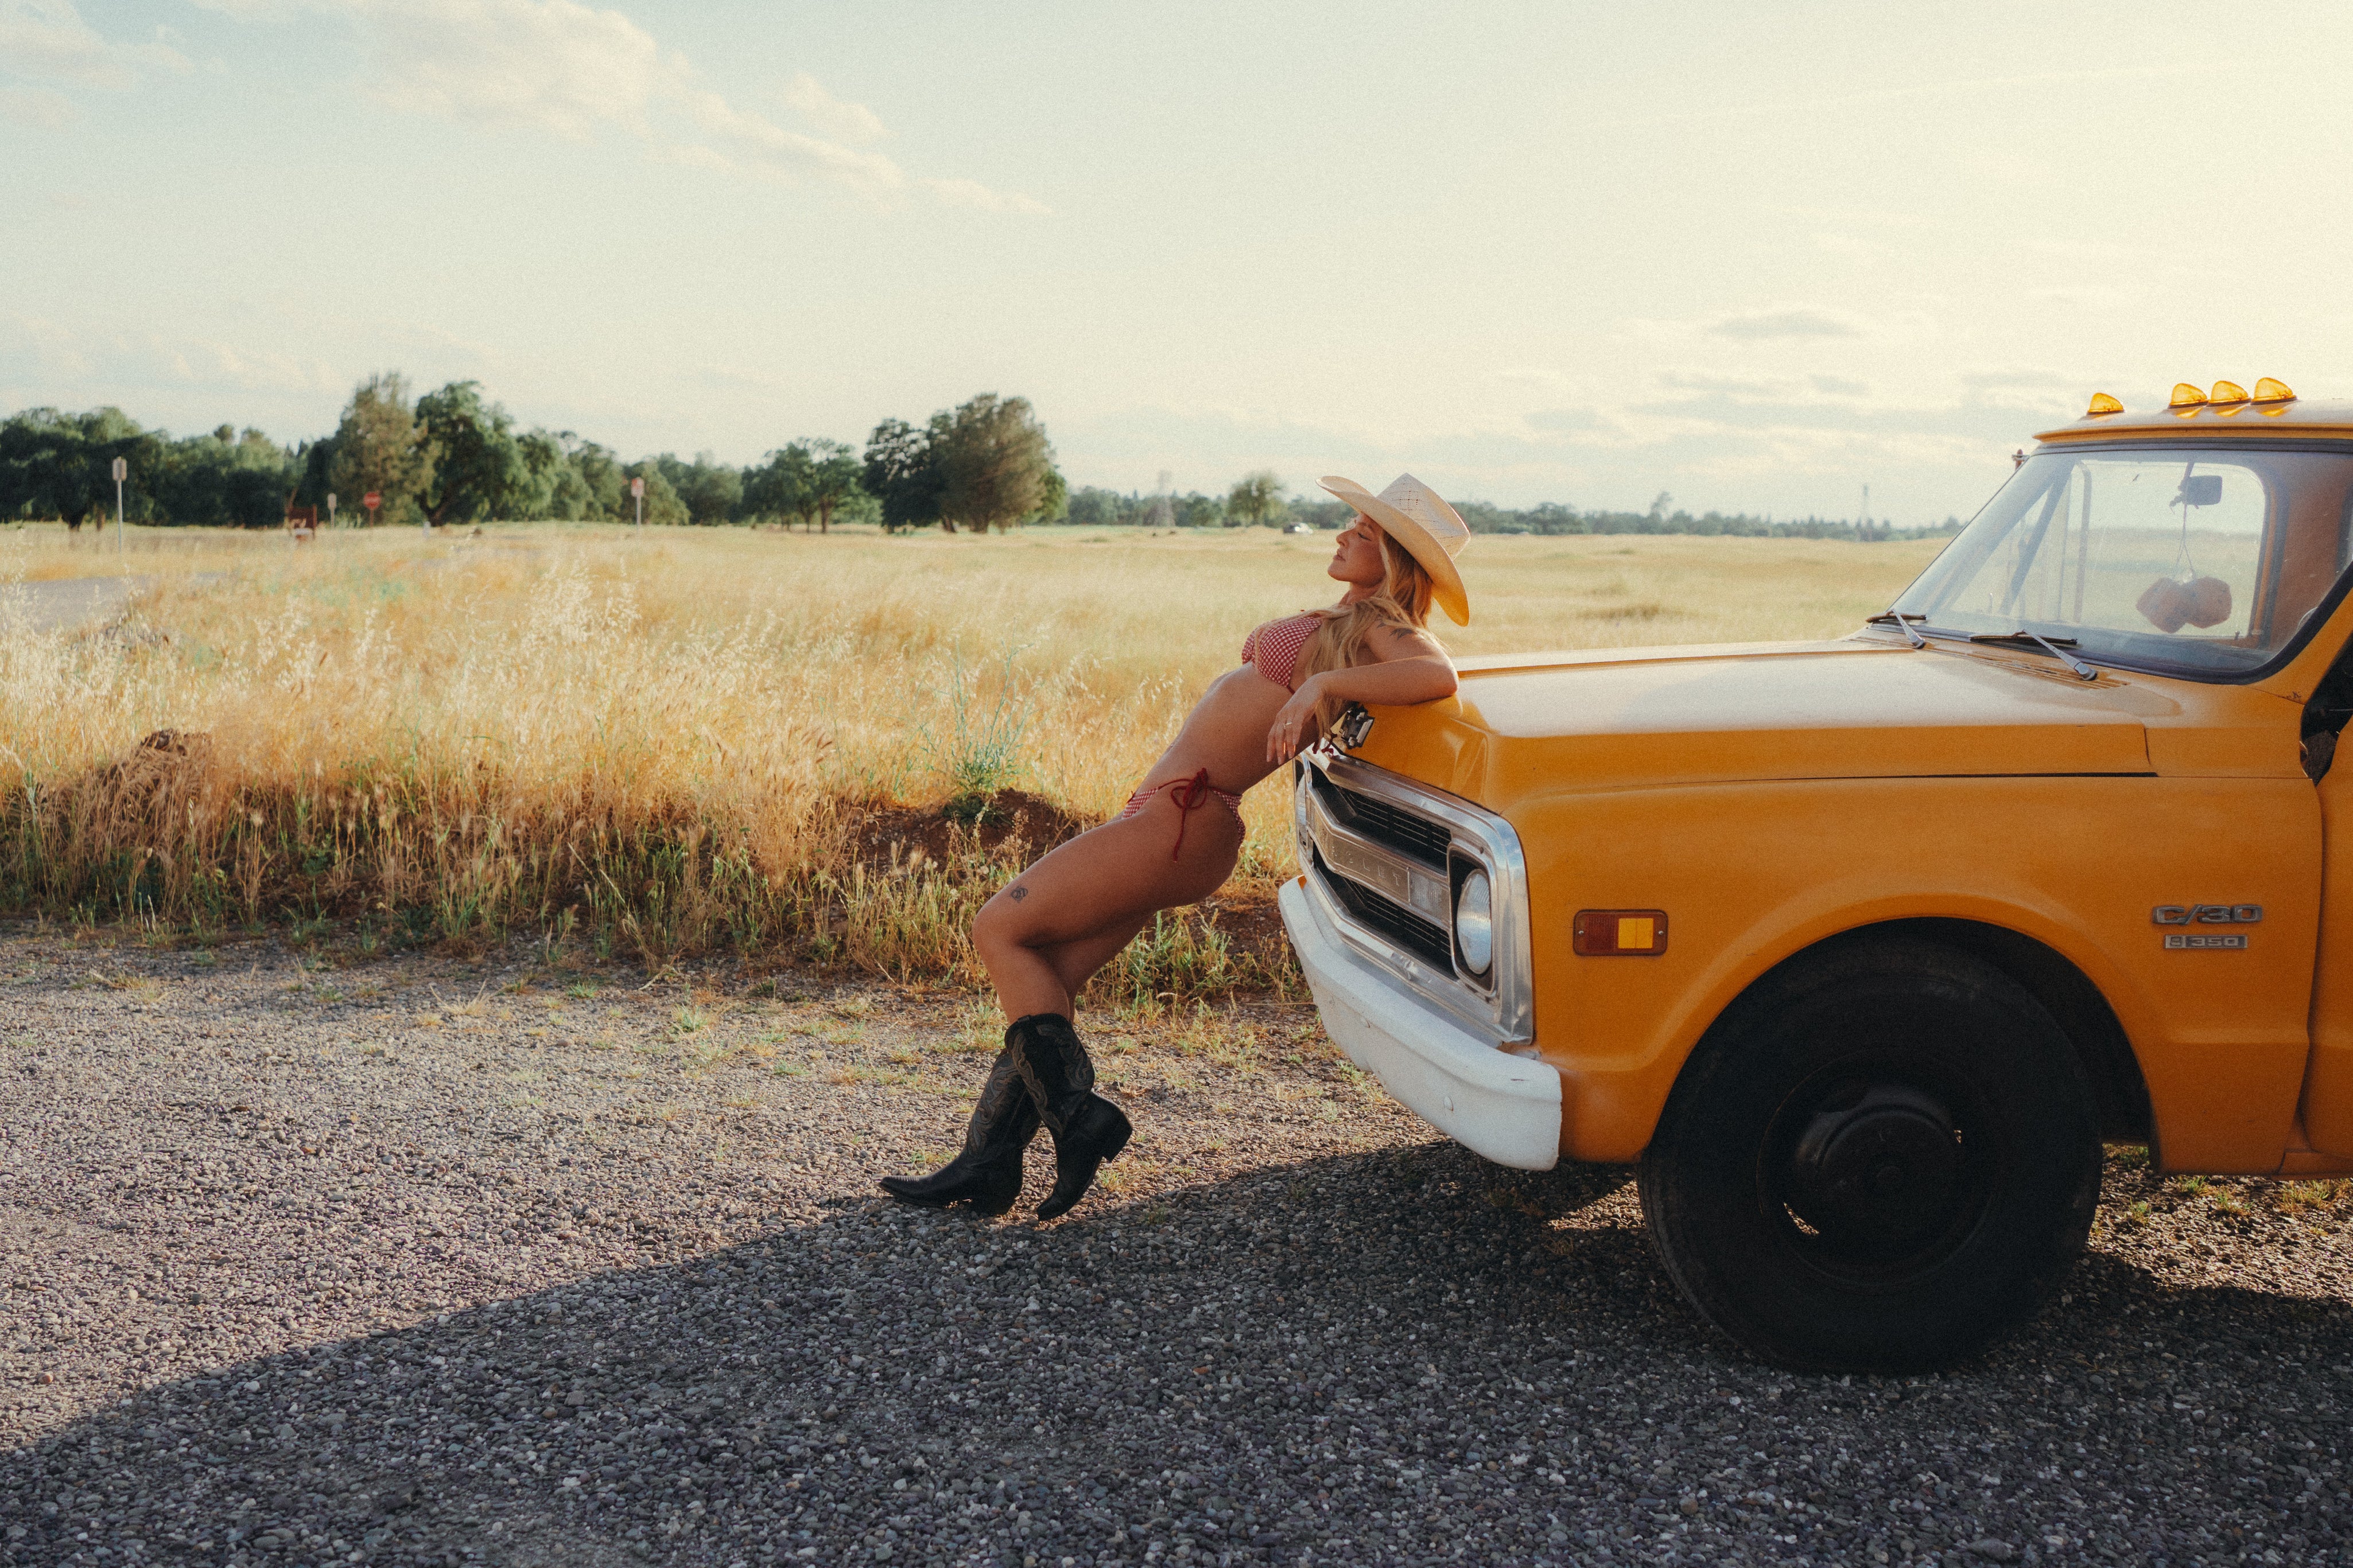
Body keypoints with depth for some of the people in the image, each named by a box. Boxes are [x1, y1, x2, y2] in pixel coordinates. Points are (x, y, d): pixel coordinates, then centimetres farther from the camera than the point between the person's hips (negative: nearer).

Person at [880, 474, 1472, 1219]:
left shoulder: (1380, 627, -9)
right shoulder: (1341, 621, 17)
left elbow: (1438, 676, -28)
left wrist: (1324, 682, -30)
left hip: (1182, 818, -9)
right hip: (1170, 817, 9)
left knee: (1000, 930, -7)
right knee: (1048, 978, 8)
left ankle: (1075, 1115, -6)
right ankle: (985, 1162, 12)